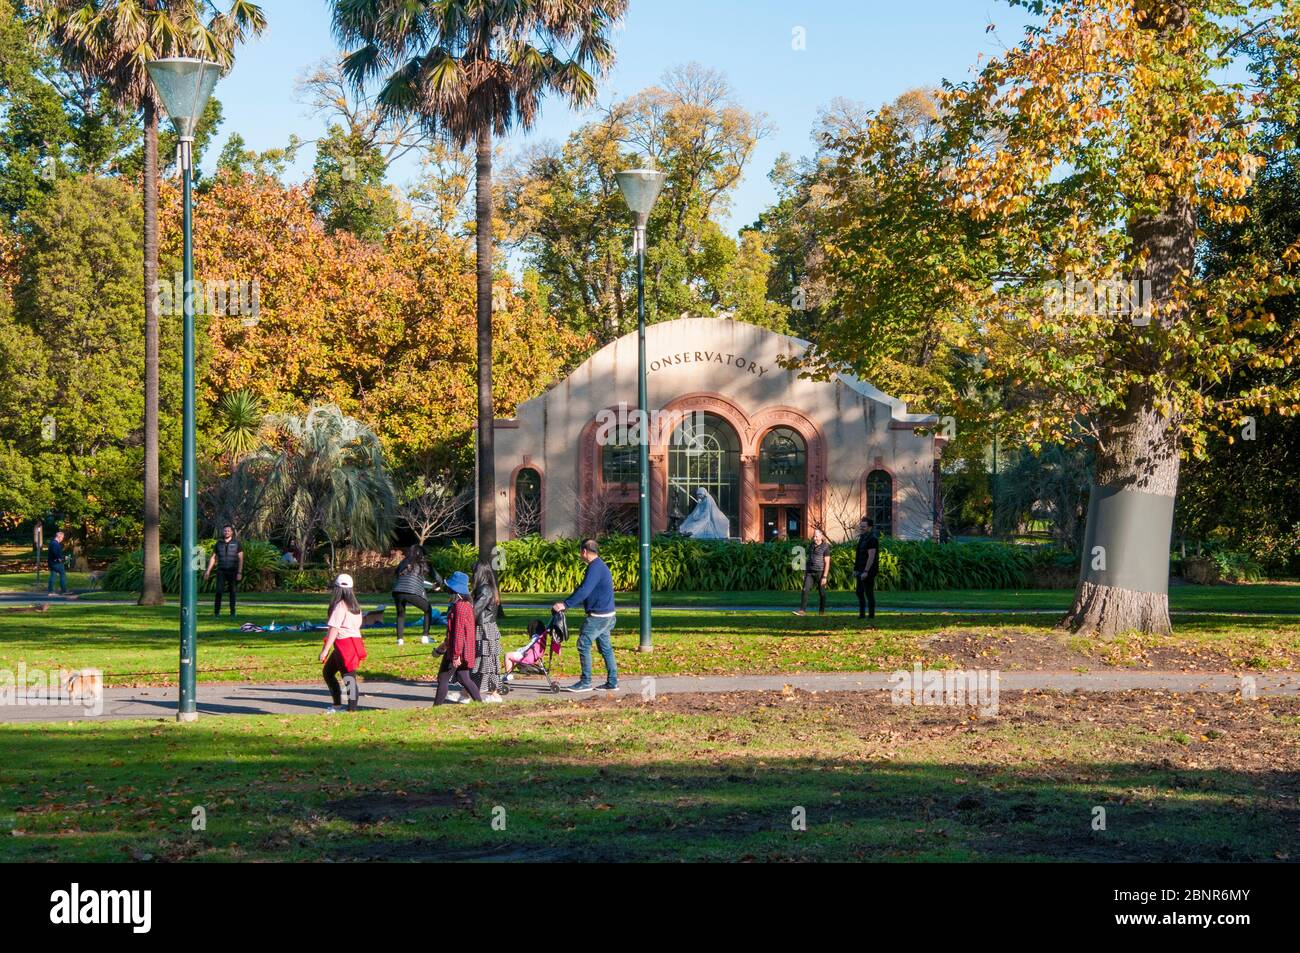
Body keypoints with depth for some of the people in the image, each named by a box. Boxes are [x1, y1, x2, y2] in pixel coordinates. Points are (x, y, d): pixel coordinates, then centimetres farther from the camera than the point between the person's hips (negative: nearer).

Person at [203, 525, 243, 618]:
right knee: (219, 591, -10)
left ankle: (232, 613, 11)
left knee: (232, 592, 3)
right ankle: (216, 613, -8)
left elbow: (240, 559, -2)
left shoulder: (237, 543, 1)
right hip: (221, 571, 1)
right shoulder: (219, 543, 8)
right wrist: (208, 571, 6)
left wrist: (239, 572, -12)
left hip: (233, 571, -1)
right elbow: (213, 558, 12)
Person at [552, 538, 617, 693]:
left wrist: (566, 604, -30)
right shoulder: (600, 566, 17)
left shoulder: (595, 568, -17)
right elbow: (583, 589, 22)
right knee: (605, 647, 12)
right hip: (606, 614, 10)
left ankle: (585, 682, -6)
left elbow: (584, 591, -28)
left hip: (597, 616, -10)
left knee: (584, 645, -7)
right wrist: (567, 603, 19)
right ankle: (612, 682, 14)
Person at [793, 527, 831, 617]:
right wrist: (805, 573, 15)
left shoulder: (825, 548, -7)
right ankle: (802, 610, -16)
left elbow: (827, 563, -10)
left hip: (820, 572, -5)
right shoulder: (811, 547, 12)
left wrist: (825, 577, -16)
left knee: (821, 593, 4)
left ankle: (822, 612, 15)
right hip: (810, 572, 5)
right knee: (805, 590, -11)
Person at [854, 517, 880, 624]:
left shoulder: (872, 539, -15)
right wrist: (856, 569, 17)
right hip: (861, 571, 10)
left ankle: (871, 615, 0)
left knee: (869, 593, -5)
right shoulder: (862, 538, 16)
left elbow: (871, 557, -21)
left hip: (868, 571, -10)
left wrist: (866, 571, -24)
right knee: (860, 593, 11)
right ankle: (862, 614, 17)